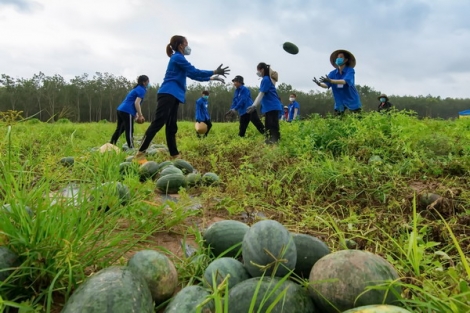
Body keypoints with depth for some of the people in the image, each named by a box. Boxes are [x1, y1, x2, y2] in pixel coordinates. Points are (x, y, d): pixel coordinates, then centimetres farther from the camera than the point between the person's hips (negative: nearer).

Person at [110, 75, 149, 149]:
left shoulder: (136, 89, 23)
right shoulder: (142, 90, -5)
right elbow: (137, 103, -16)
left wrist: (136, 114, 21)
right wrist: (140, 115, -11)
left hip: (121, 110, 9)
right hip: (127, 112, -9)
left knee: (119, 130, 15)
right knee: (129, 132, -7)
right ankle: (131, 148, -6)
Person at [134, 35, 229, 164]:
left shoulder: (179, 59, 27)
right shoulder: (178, 57, -2)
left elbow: (193, 75, 30)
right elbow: (195, 72, -8)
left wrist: (212, 78, 28)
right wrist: (214, 72, -2)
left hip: (173, 96, 10)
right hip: (168, 94, -10)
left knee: (171, 127, 6)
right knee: (158, 123, -17)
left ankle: (175, 155, 8)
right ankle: (140, 154, -19)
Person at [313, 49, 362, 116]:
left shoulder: (350, 70, -11)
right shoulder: (333, 73, 1)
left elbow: (345, 81, -30)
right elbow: (326, 85, -12)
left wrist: (330, 81, -43)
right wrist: (319, 84, -36)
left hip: (352, 101, -3)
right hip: (339, 102, 4)